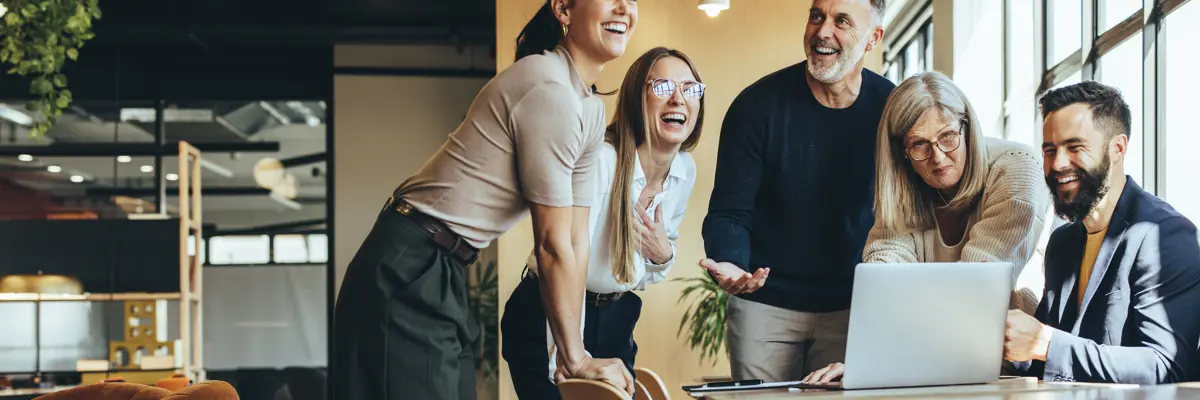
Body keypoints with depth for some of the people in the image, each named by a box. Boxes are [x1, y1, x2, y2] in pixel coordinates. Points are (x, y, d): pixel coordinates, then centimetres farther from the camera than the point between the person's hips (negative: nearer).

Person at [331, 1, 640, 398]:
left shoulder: (592, 109, 9)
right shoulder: (549, 88, -20)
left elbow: (576, 238, 8)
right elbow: (552, 244, -17)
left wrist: (570, 355, 5)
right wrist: (576, 358, -8)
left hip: (445, 273, 10)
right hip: (410, 273, -9)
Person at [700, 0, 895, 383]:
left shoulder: (891, 109, -4)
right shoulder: (759, 104, -9)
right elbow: (729, 212, -8)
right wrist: (730, 264, -28)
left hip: (850, 307, 2)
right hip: (764, 304, -1)